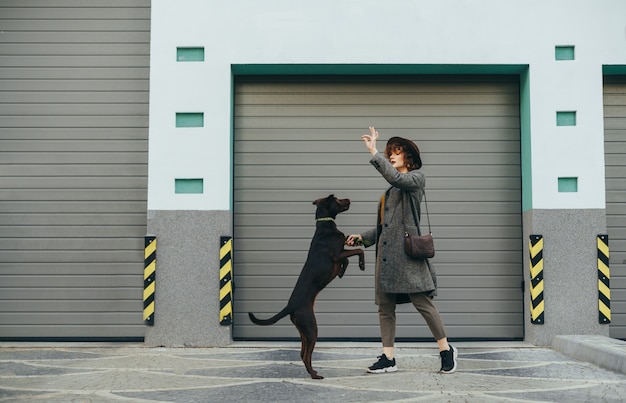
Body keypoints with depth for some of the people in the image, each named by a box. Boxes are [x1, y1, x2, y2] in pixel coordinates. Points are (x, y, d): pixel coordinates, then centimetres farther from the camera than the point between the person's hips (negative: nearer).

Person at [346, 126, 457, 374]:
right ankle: (388, 359, 8)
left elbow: (395, 177, -20)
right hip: (386, 252, 8)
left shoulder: (416, 178, 3)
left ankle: (446, 351, 5)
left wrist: (373, 152, -18)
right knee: (384, 306, 4)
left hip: (407, 251, -8)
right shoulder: (392, 189, 24)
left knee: (422, 301, -8)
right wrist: (363, 237, 13)